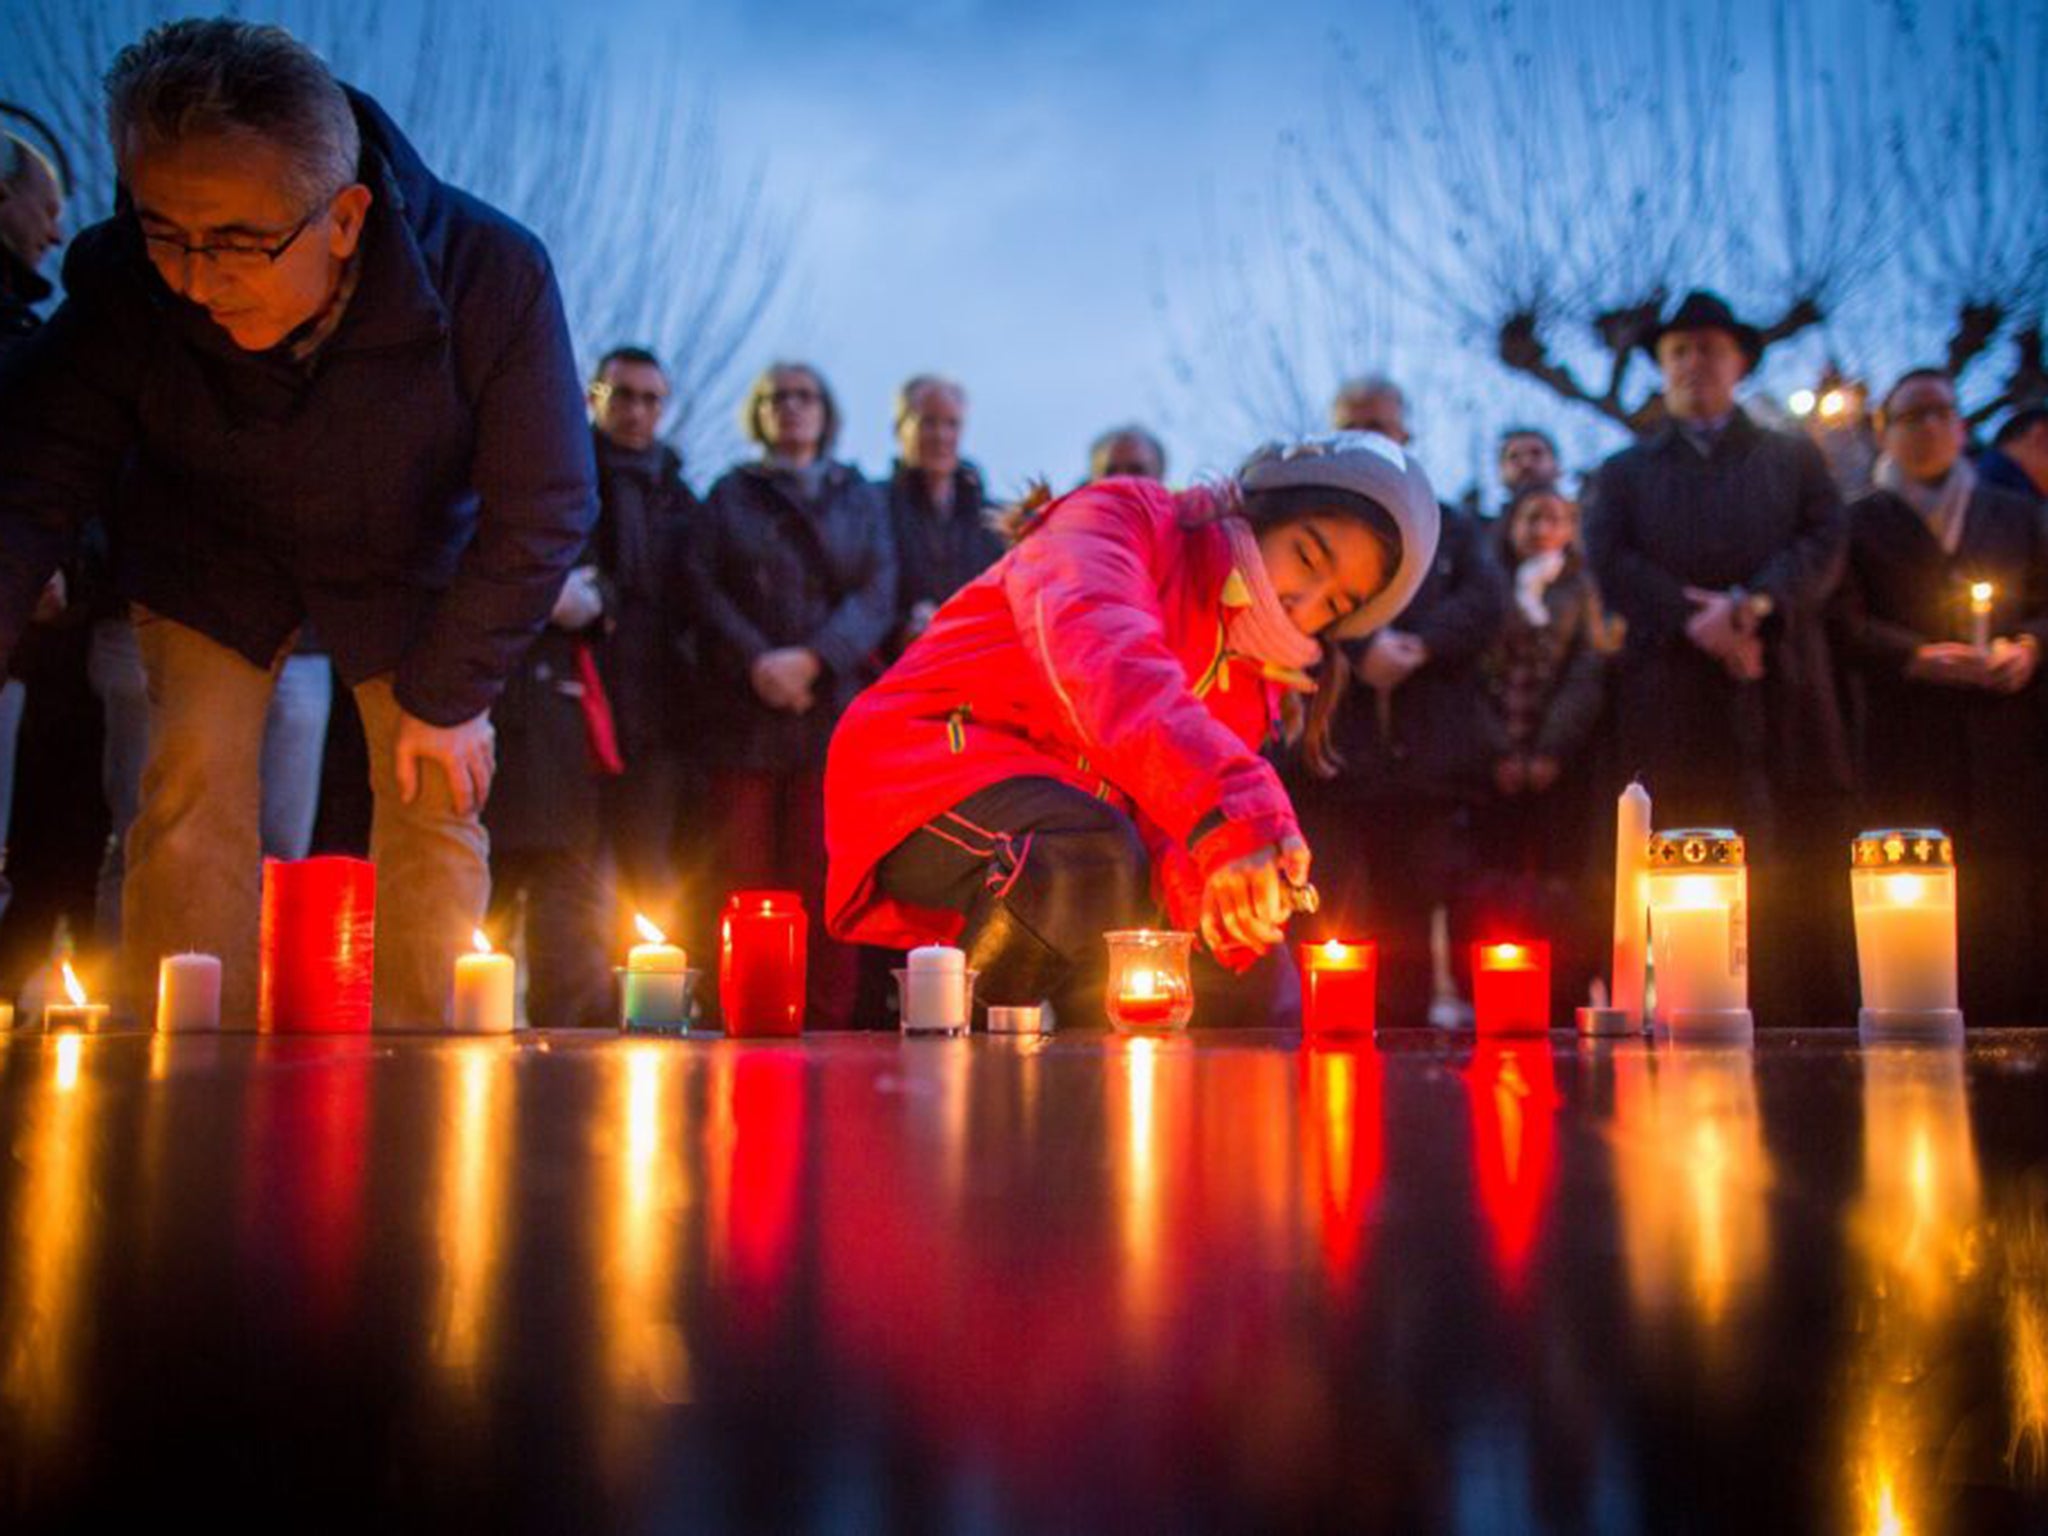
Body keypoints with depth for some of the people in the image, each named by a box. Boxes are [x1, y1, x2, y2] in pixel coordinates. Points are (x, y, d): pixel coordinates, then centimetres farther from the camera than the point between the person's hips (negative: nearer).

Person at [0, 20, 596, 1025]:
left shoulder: (493, 278, -34)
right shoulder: (120, 287, -29)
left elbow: (543, 511, -24)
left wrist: (447, 693, -19)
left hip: (412, 565, 0)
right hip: (211, 555, 1)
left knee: (437, 797, -5)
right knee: (193, 790, -10)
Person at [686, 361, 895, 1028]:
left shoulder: (861, 498, 20)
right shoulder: (730, 495, 19)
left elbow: (876, 596, 5)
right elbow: (704, 589, 5)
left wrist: (812, 659, -12)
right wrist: (756, 661, -12)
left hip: (834, 705, 0)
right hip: (746, 711, 0)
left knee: (825, 878, -7)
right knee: (744, 878, -5)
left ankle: (829, 1024, -5)